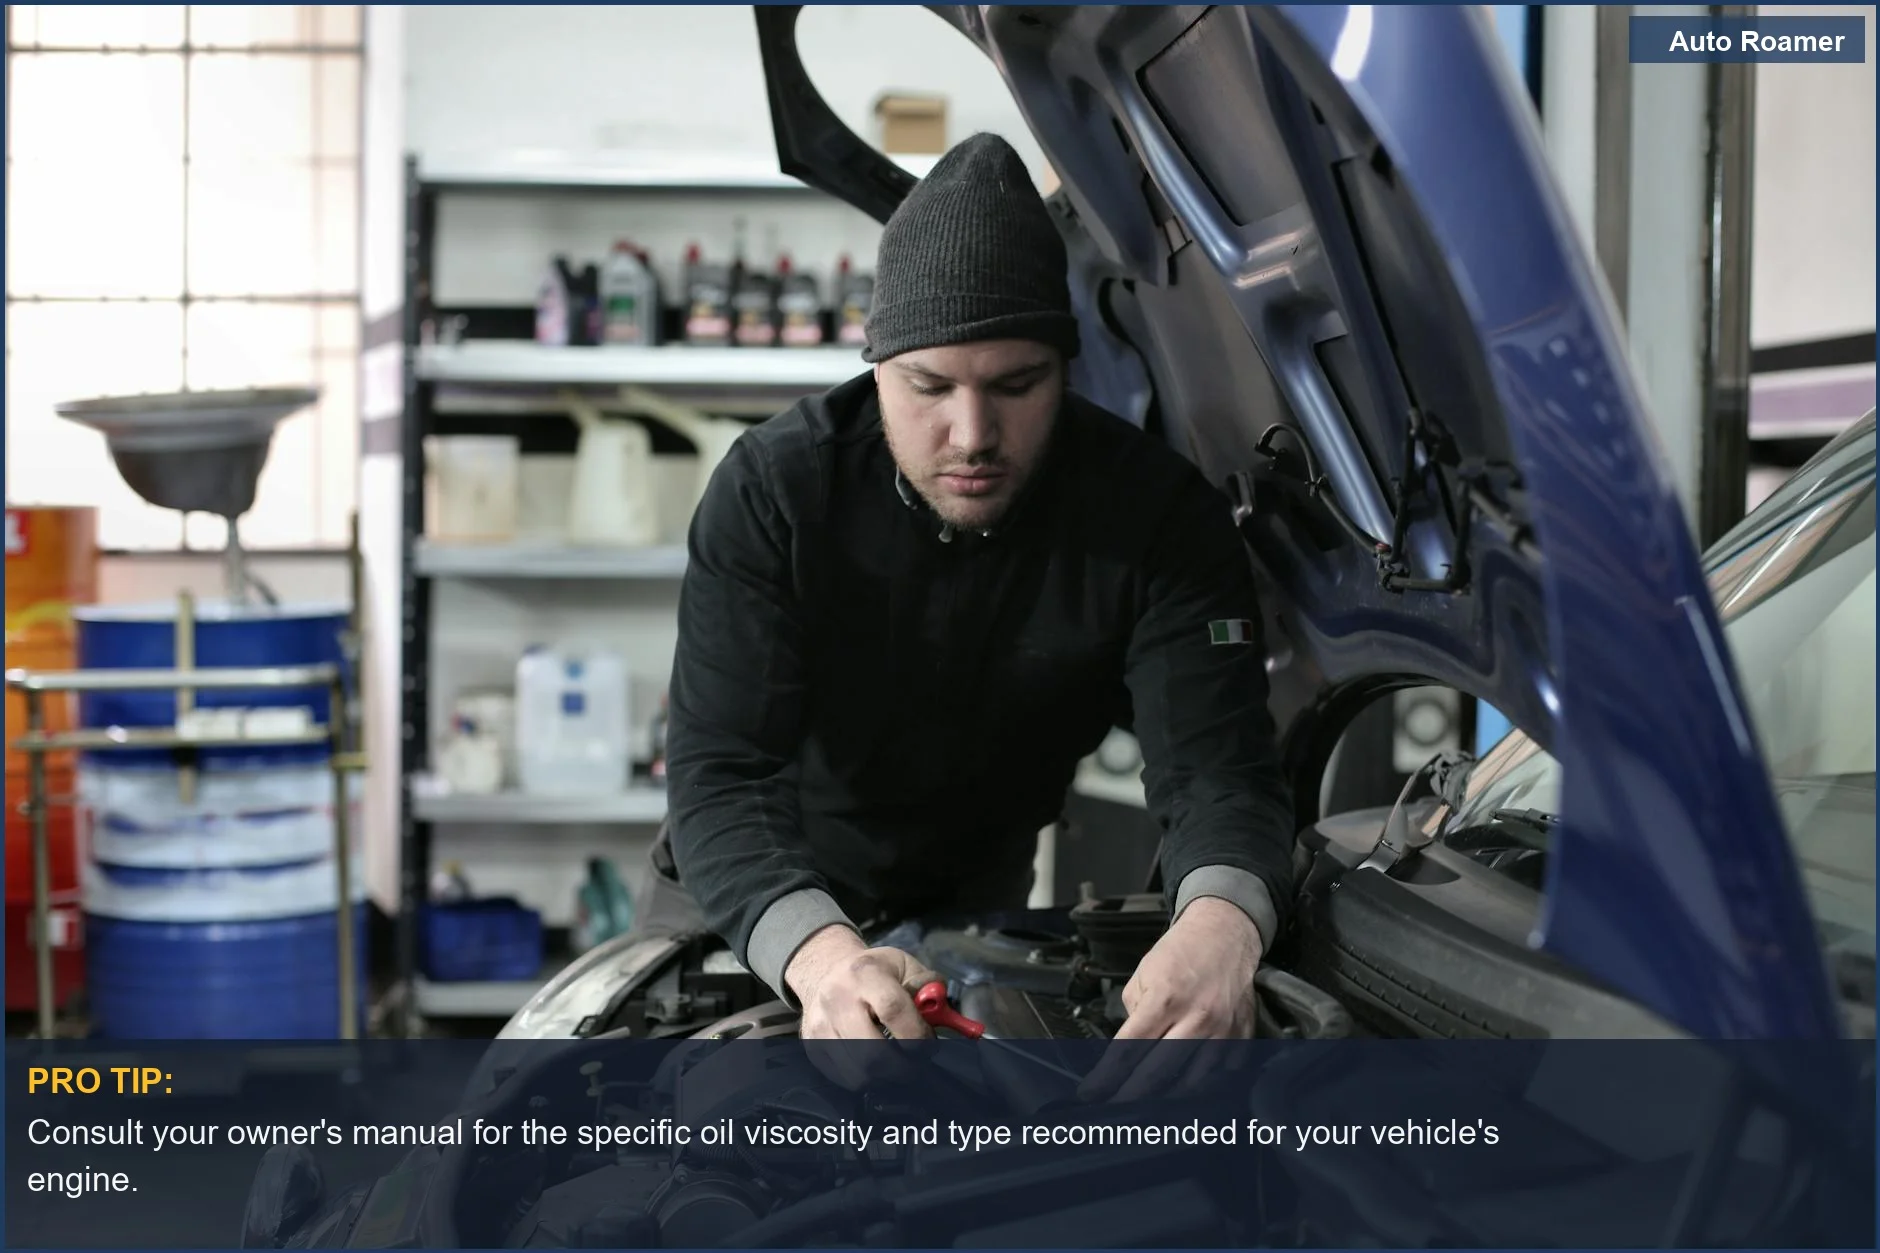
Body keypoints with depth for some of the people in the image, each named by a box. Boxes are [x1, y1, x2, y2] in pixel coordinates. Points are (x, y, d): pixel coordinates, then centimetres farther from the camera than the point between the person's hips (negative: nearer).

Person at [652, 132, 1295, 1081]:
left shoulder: (1158, 515, -25)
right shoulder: (772, 489, -29)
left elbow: (1216, 768, -33)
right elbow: (721, 774, -37)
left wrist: (1221, 928, -59)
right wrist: (819, 954, -58)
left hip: (974, 901, 1)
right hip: (751, 903, -1)